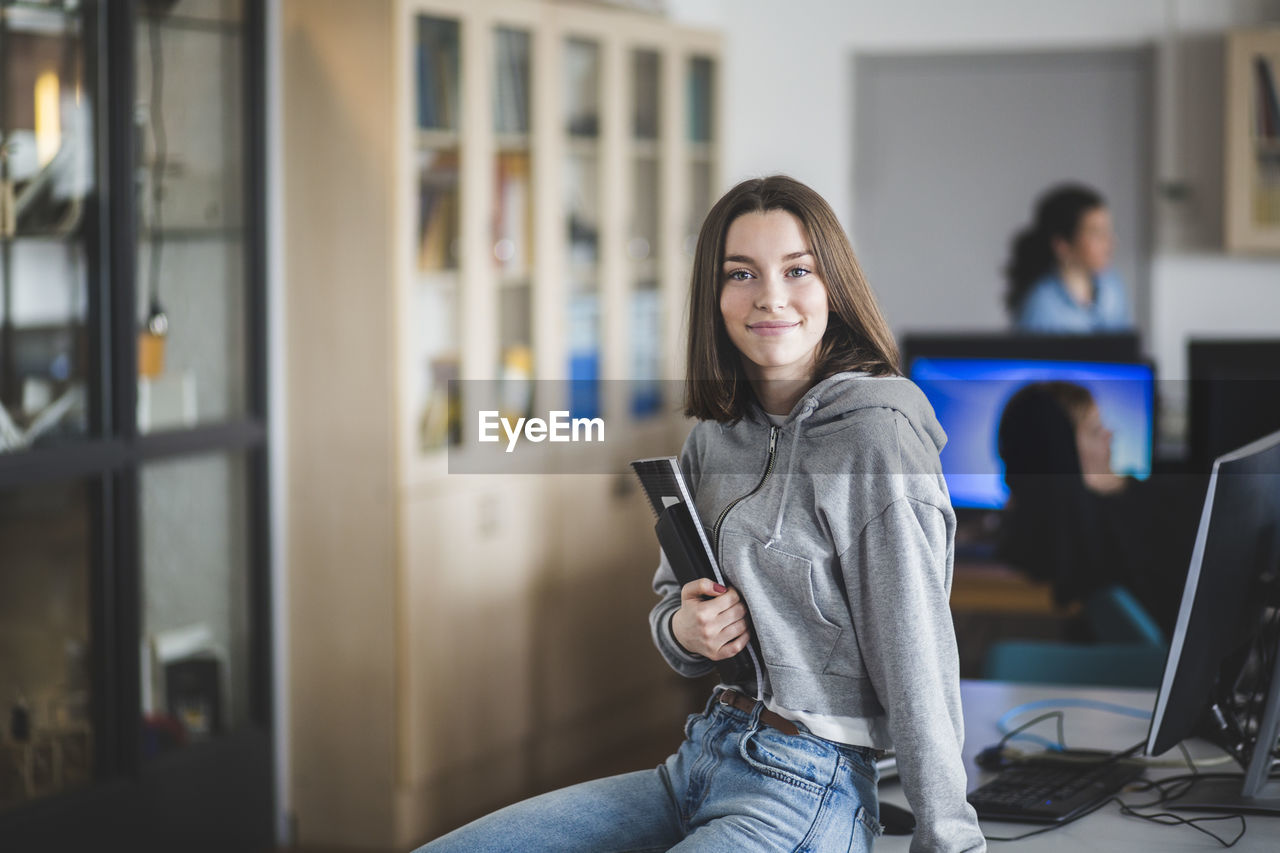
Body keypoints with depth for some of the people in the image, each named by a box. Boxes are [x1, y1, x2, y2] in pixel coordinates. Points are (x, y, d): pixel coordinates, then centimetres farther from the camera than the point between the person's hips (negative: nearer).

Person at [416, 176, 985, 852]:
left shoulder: (877, 437, -14)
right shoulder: (712, 439, 10)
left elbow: (917, 667, -16)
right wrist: (683, 629, -5)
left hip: (801, 796, -8)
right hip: (696, 765, 8)